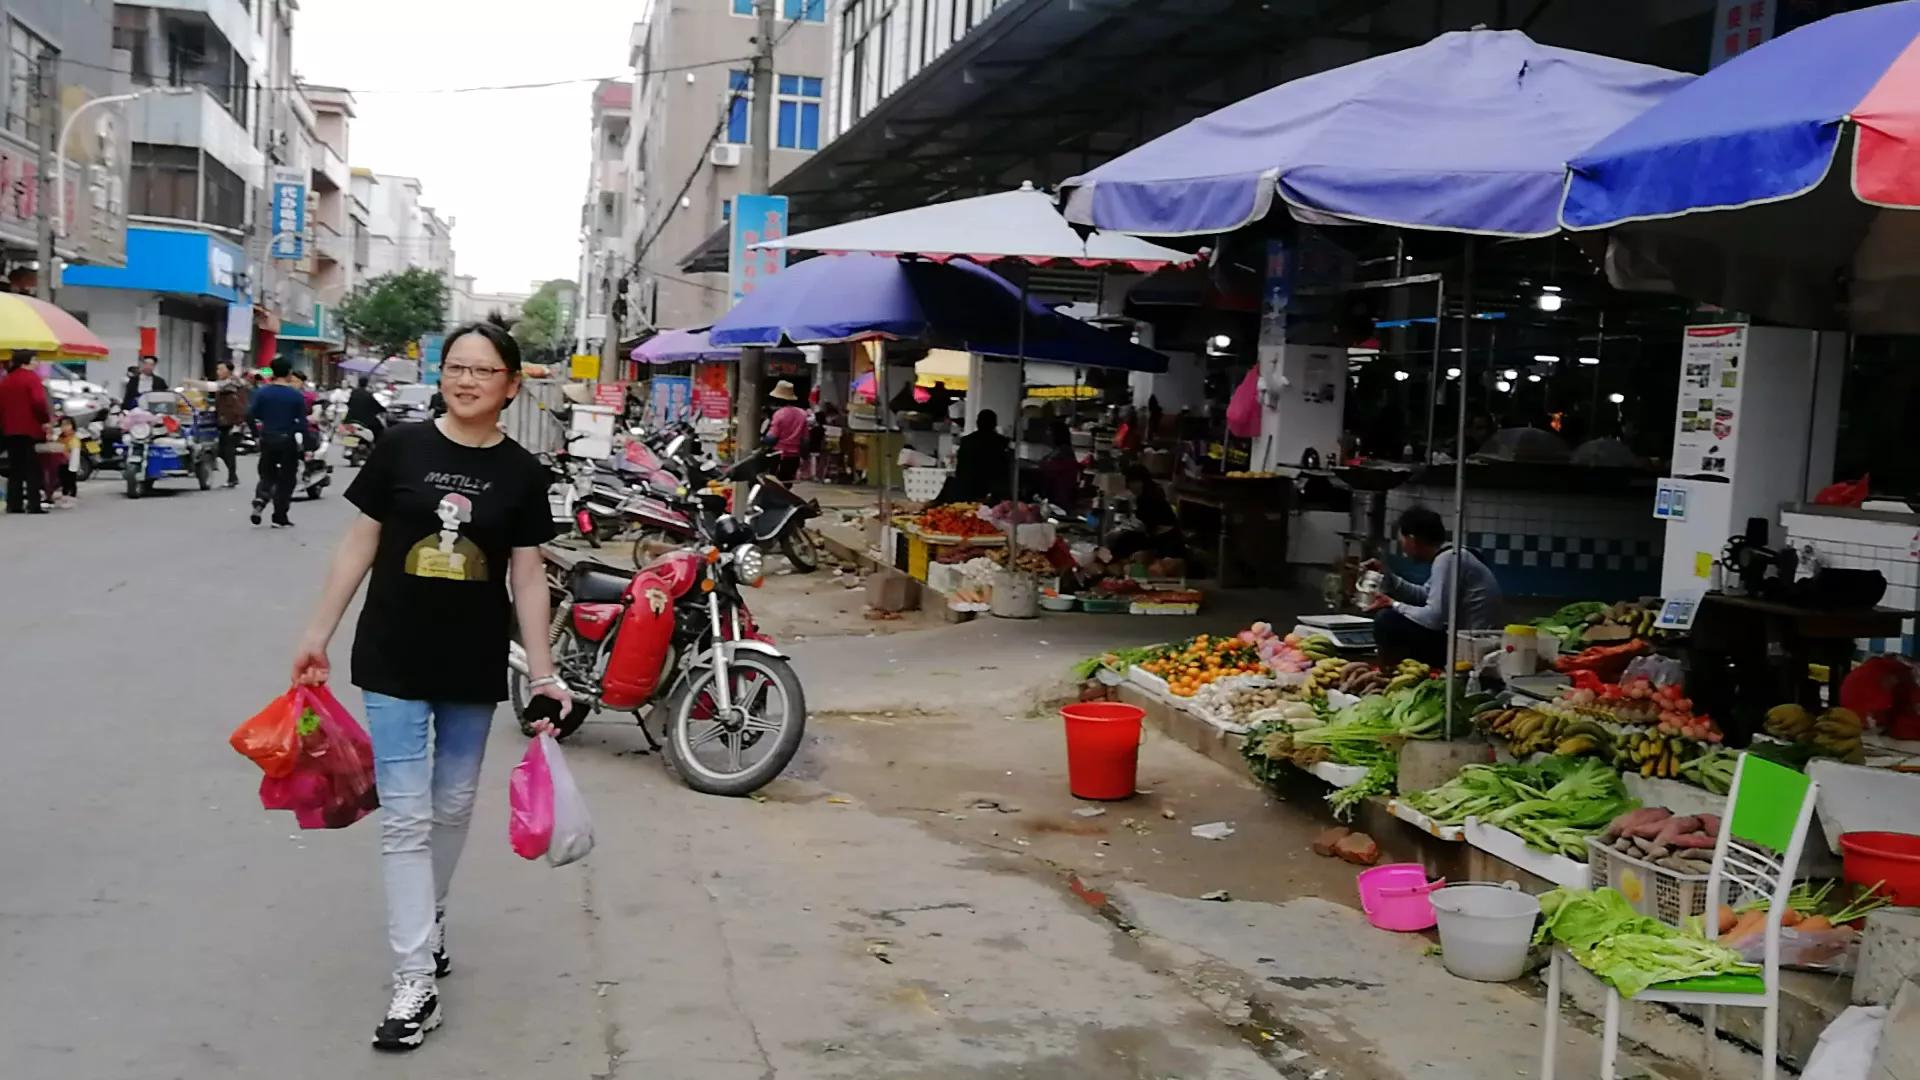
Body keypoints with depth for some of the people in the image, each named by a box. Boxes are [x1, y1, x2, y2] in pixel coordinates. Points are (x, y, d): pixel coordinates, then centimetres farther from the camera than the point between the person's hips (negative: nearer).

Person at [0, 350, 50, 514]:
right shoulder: (31, 377, -8)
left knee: (15, 468, 11)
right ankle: (34, 505, -10)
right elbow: (39, 402, -20)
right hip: (29, 429, -6)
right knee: (33, 469, -5)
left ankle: (14, 504, 8)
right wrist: (46, 419, -6)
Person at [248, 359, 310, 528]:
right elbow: (302, 422, -8)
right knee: (286, 479, 7)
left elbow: (250, 415, -7)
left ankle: (260, 500, -11)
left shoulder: (261, 392, -2)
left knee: (267, 474, 18)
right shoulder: (296, 395, -8)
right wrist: (303, 444, 0)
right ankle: (280, 518, 6)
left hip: (268, 439, 2)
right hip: (288, 440, -2)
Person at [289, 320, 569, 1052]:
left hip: (474, 665, 2)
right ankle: (416, 981, 2)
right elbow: (359, 544, 1)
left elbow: (527, 575, 1)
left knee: (453, 807, 16)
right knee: (405, 816, -3)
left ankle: (428, 921, 39)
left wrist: (543, 673, -2)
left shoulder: (521, 473, -2)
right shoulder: (401, 448, -6)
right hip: (393, 660, -2)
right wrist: (318, 634, 2)